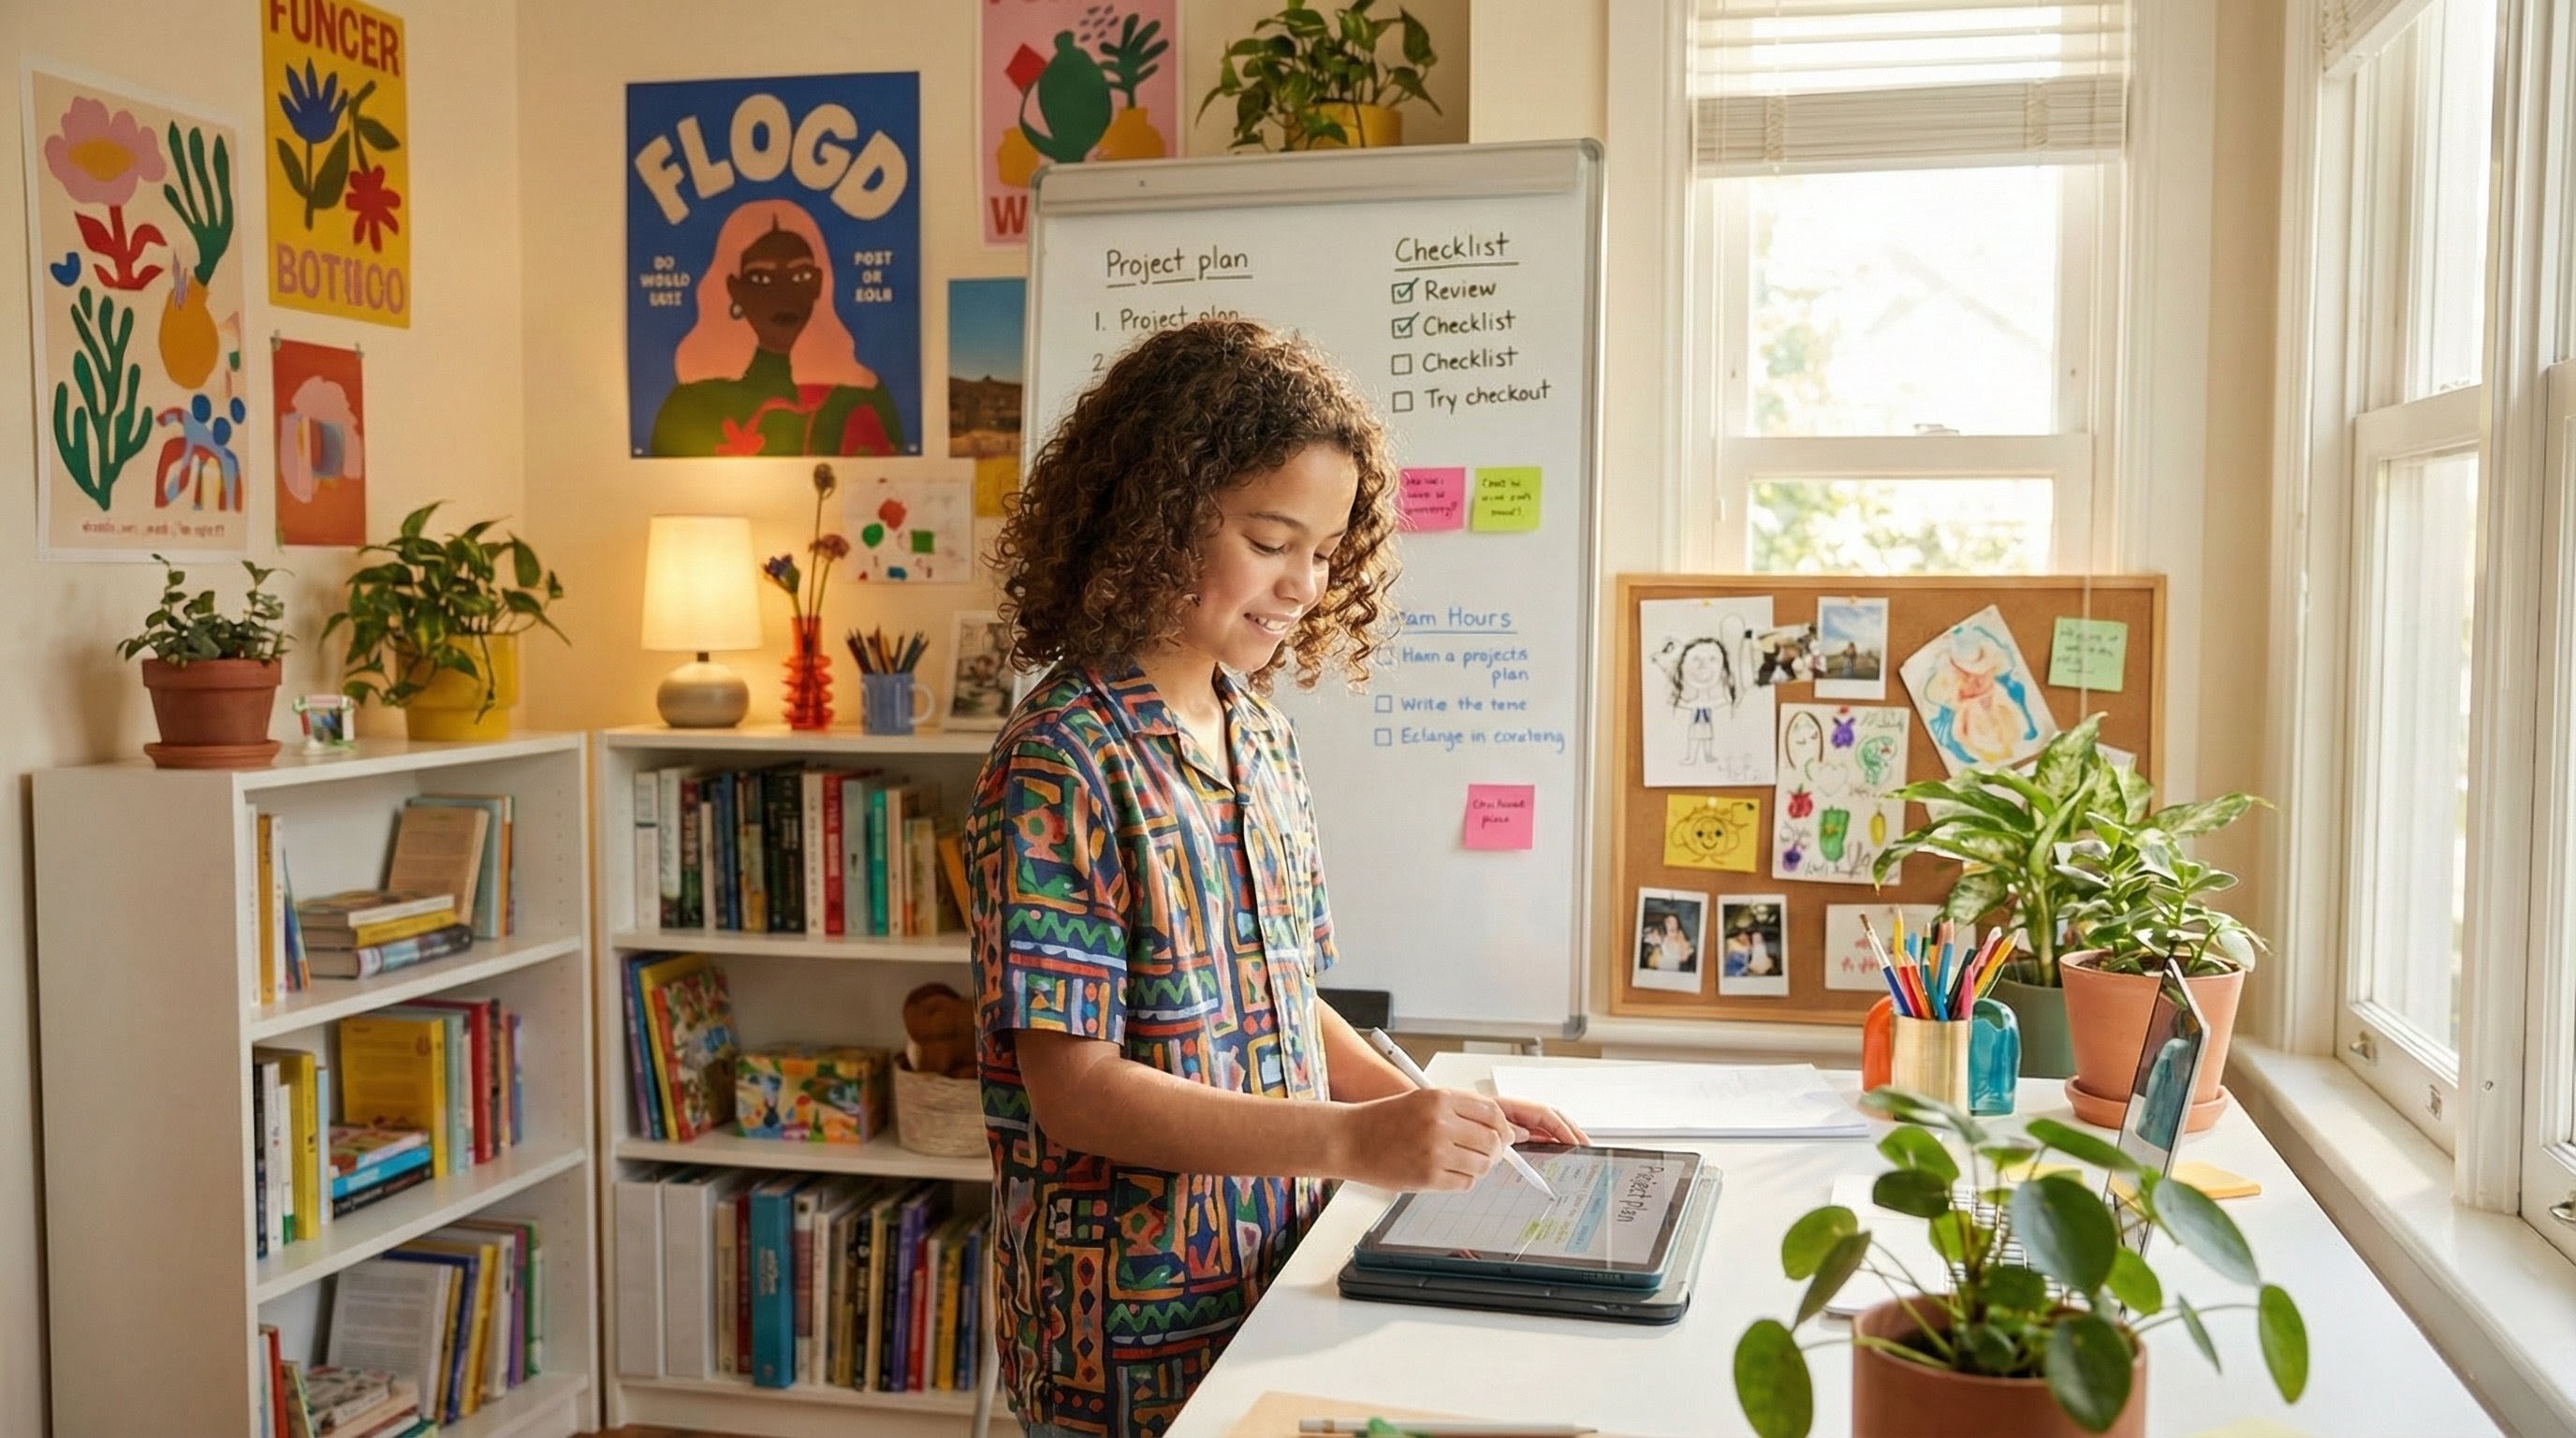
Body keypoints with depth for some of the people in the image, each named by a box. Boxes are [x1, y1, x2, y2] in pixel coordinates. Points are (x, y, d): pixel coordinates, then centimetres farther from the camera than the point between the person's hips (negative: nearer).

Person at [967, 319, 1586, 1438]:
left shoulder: (1261, 735, 5)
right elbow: (1073, 1087, -21)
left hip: (1275, 1293, 7)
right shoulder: (1062, 763, -18)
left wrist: (1426, 1113, 0)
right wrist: (1352, 1141, -27)